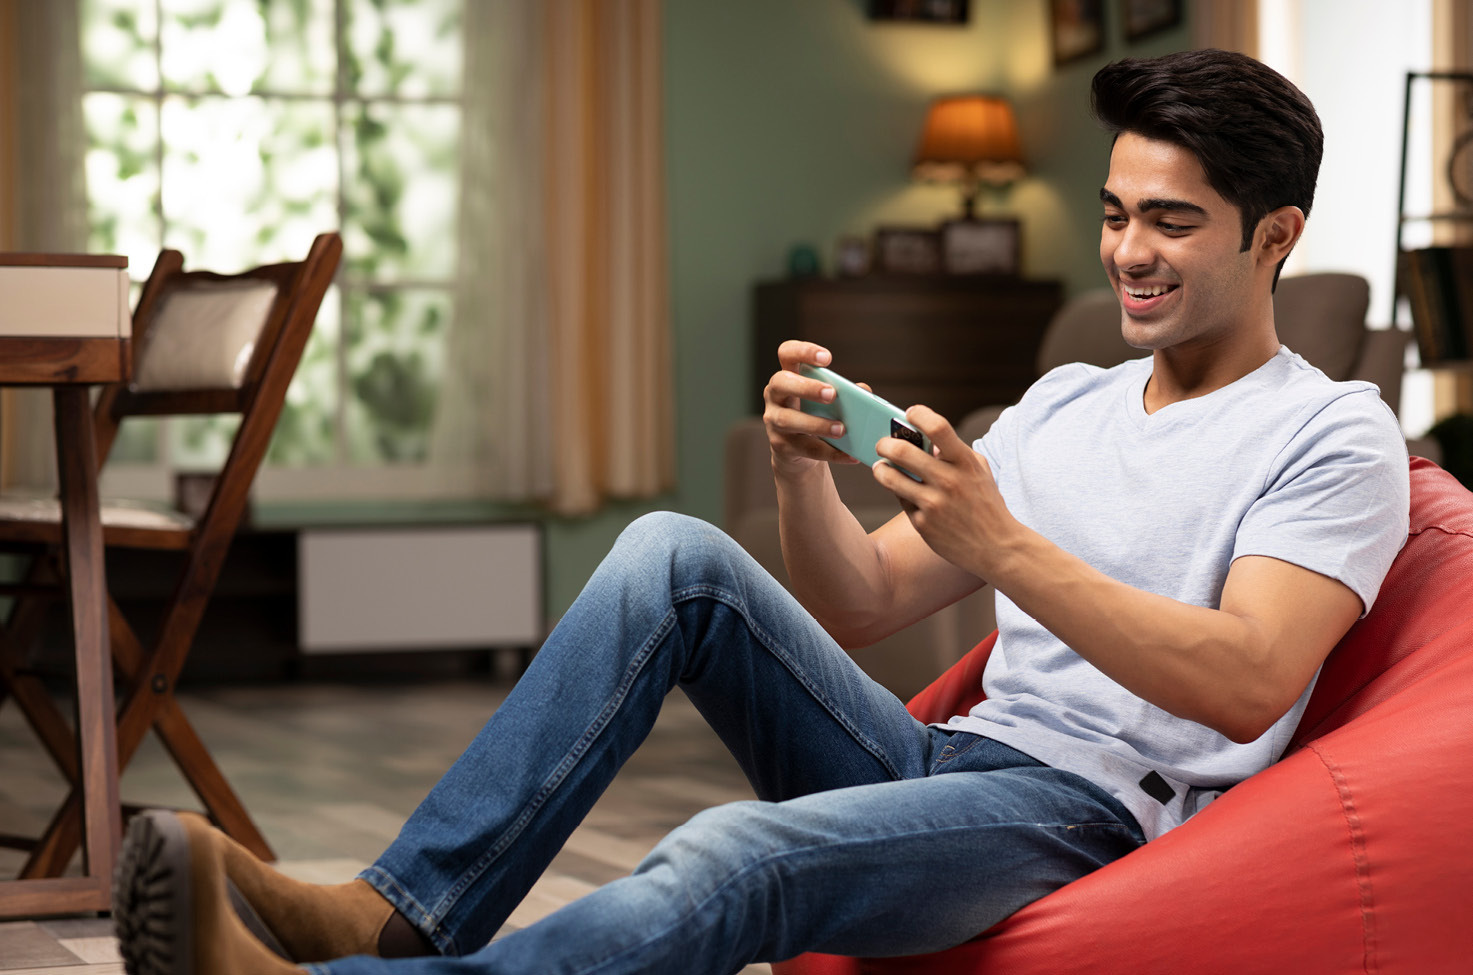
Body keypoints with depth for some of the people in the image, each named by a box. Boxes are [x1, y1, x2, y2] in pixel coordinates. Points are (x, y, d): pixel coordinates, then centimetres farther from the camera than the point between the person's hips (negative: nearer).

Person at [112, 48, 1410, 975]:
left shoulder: (1333, 436, 1)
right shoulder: (1065, 403, 23)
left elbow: (1250, 686, -17)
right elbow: (861, 607, 18)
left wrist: (1002, 542, -24)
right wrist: (805, 472, -4)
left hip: (1091, 815, -7)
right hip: (944, 761, 7)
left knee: (729, 858, -35)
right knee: (676, 554, -16)